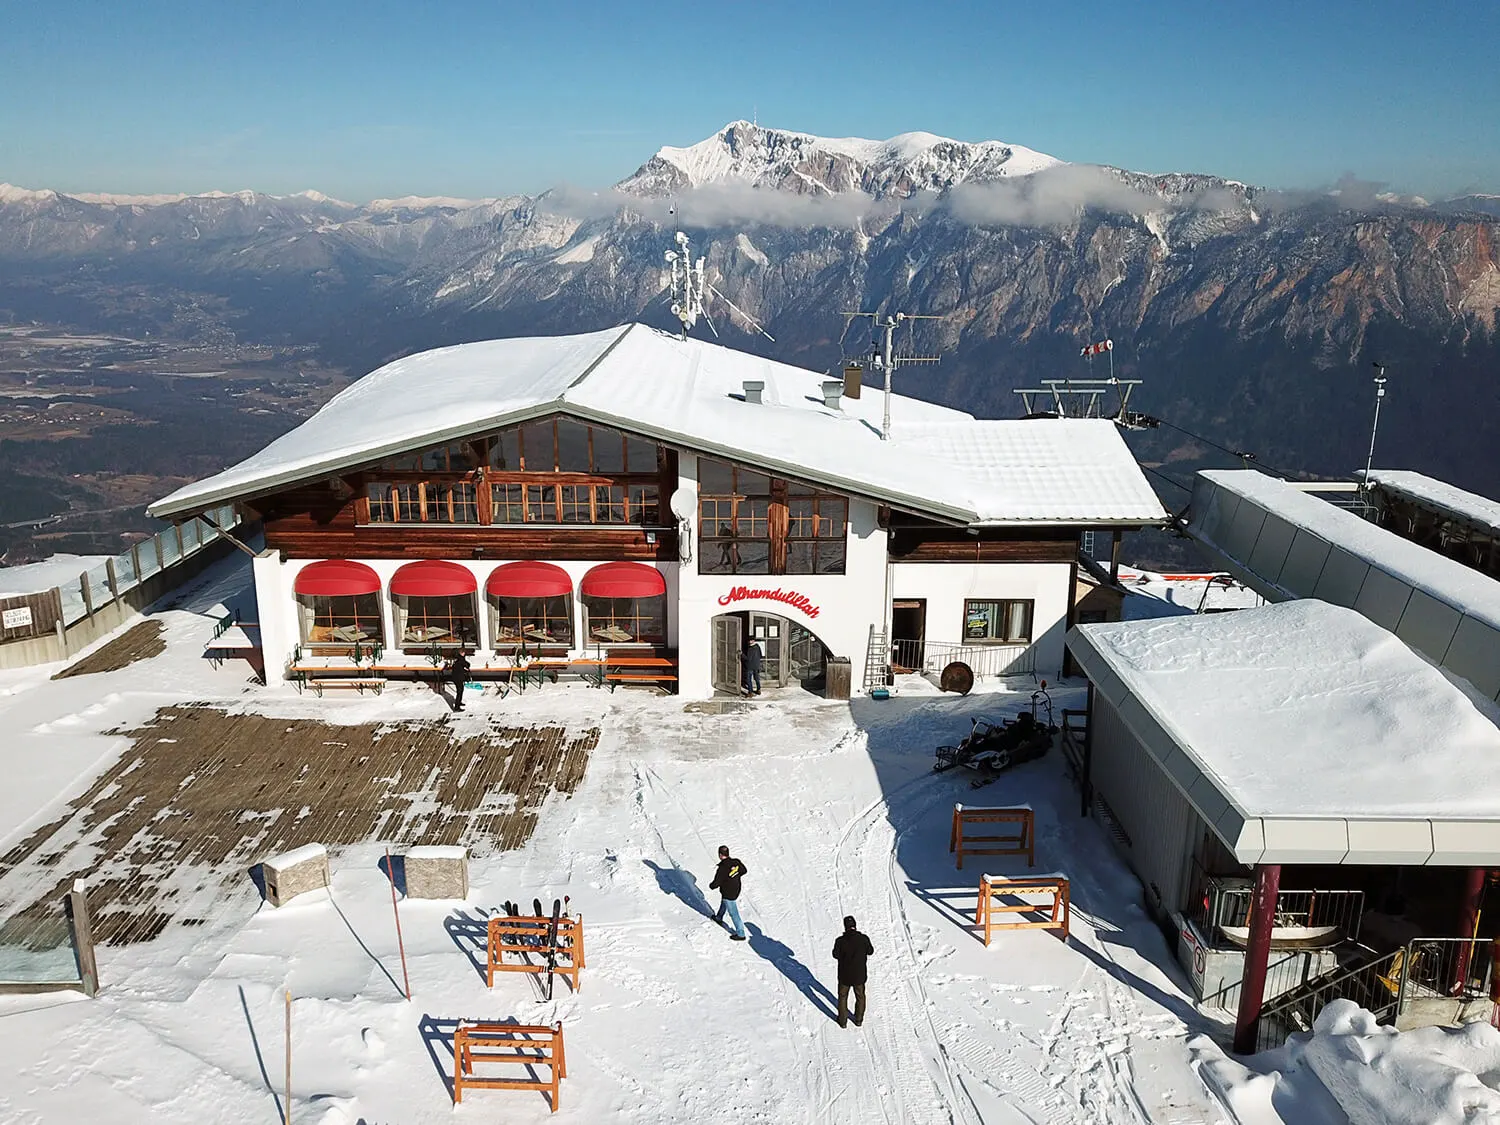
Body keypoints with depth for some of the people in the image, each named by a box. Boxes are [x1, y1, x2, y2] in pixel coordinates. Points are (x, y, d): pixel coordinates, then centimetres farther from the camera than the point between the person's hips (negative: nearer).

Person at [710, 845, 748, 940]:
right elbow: (744, 870, 4)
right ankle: (719, 918, 59)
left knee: (734, 914, 9)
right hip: (736, 889, 7)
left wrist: (711, 886, -4)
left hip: (729, 895, -7)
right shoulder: (736, 862, -15)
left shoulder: (722, 868, -33)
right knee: (723, 903, 34)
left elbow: (716, 883, -26)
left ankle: (740, 934, 22)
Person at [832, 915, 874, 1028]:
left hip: (844, 976, -1)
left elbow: (836, 955, -7)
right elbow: (870, 951, -1)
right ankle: (858, 1019, 40)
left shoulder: (840, 941, -22)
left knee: (843, 997, 22)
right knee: (860, 997, 25)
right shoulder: (863, 939, -19)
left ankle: (843, 1020, 35)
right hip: (859, 975, 1)